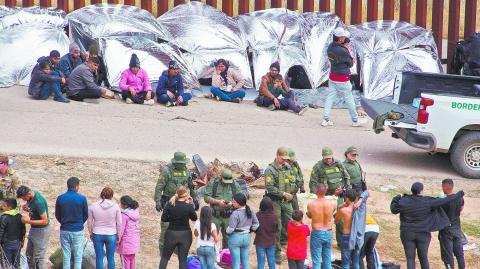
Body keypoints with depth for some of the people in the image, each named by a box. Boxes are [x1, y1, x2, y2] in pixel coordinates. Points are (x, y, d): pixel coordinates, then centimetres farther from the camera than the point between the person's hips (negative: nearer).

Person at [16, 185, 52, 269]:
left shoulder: (39, 202, -29)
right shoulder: (30, 197, -2)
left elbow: (45, 221, -26)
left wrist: (29, 221, -26)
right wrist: (26, 208, -6)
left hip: (41, 230, -9)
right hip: (34, 229, 9)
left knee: (38, 257, -2)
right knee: (29, 254, 17)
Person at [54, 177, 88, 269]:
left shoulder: (60, 198, -3)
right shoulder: (82, 198, -9)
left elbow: (57, 215, 5)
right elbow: (86, 215, 1)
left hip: (64, 230, 2)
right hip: (78, 231, -2)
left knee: (66, 256, 8)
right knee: (78, 256, 5)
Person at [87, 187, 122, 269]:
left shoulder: (93, 206, -5)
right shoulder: (115, 206, -7)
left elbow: (90, 222, 2)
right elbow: (119, 223, -3)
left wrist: (91, 233, 16)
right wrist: (119, 235, 9)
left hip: (97, 235, 1)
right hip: (111, 235, -1)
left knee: (99, 257, 8)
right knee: (111, 257, 8)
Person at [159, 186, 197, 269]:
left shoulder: (170, 204, -8)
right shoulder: (188, 206, -12)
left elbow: (163, 219, -5)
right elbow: (194, 218, 3)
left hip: (171, 234, 1)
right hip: (185, 234, -1)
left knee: (165, 257, 16)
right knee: (183, 259, 7)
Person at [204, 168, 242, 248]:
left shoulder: (235, 184, 5)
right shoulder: (212, 183, -1)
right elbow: (206, 197, -5)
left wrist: (232, 203, -13)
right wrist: (218, 202, -18)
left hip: (229, 216, 2)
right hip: (215, 216, -2)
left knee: (228, 237, 8)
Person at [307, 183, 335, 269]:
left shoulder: (311, 205, -14)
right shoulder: (331, 204, -9)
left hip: (316, 234, -3)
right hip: (328, 233, 3)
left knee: (316, 261, 4)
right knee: (327, 260, 15)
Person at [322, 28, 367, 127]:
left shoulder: (330, 47, -2)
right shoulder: (342, 51, -26)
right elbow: (350, 64, -11)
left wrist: (350, 60, -1)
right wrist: (347, 50, -3)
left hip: (332, 77, 7)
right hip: (342, 79, -7)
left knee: (330, 97, 9)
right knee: (349, 100, 7)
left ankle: (326, 119, 8)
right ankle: (355, 120, 20)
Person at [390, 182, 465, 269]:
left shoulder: (404, 202, -10)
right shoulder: (427, 202, -11)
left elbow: (394, 210, 3)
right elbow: (443, 201, -8)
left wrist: (395, 200, 22)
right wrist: (458, 195, 2)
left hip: (408, 234, 0)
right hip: (423, 234, 0)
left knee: (410, 259, 3)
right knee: (424, 258, 11)